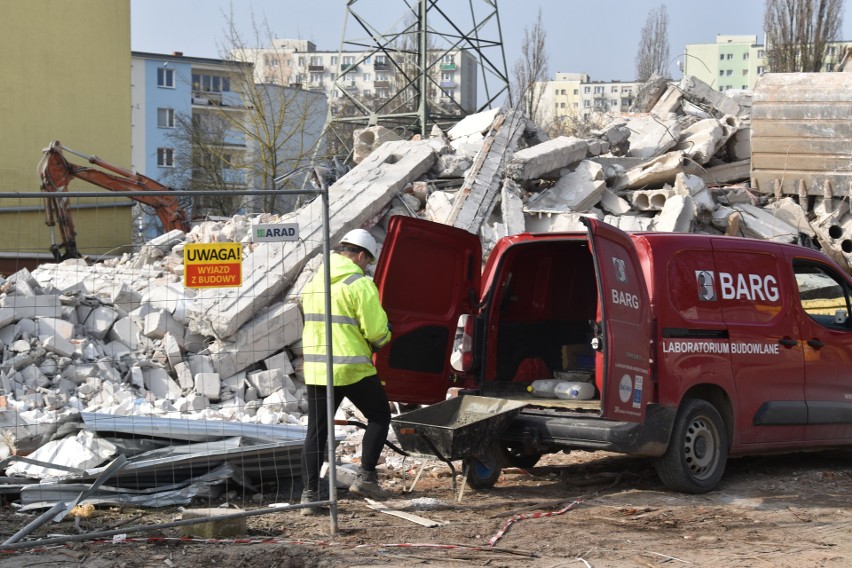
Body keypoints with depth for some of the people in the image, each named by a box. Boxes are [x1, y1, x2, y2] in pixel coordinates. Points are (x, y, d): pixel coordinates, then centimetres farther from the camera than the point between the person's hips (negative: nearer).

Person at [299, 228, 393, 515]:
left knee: (317, 431, 9)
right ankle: (366, 477, 6)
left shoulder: (313, 282, 13)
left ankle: (309, 492, 4)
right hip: (352, 368, -6)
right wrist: (383, 337, 10)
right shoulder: (360, 283, -11)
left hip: (316, 368, 6)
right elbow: (376, 330, -15)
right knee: (379, 416, 13)